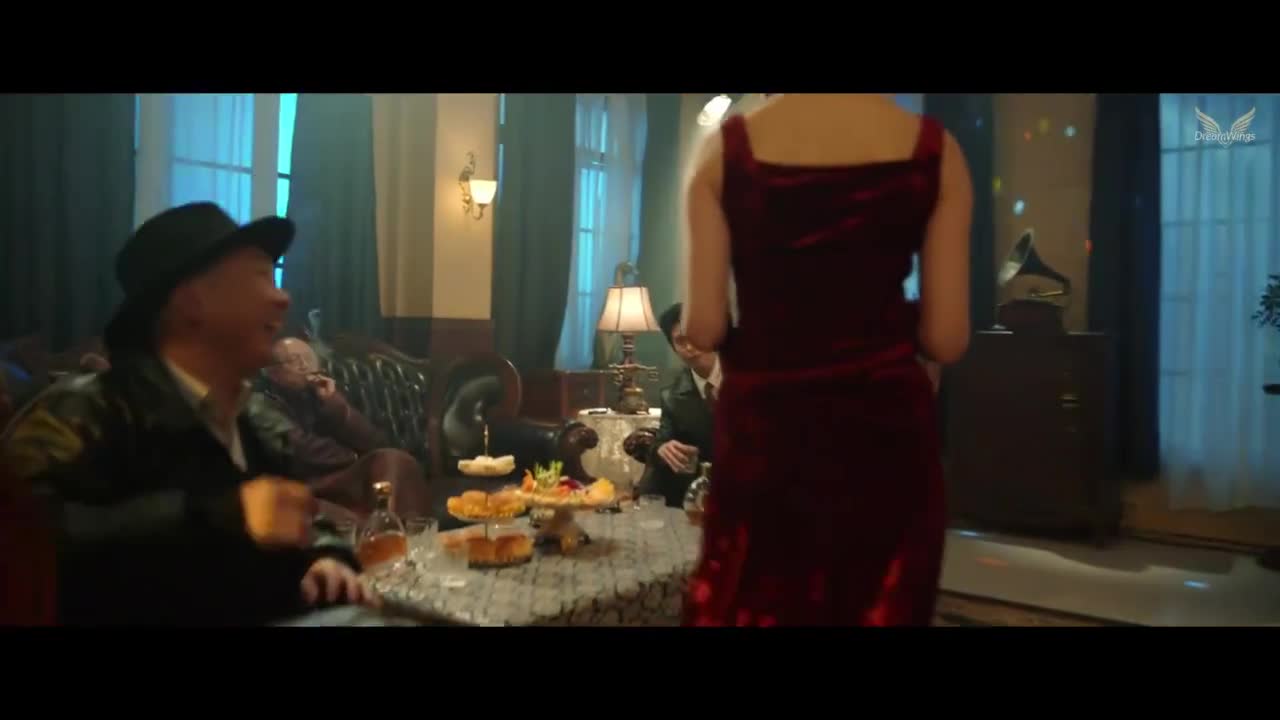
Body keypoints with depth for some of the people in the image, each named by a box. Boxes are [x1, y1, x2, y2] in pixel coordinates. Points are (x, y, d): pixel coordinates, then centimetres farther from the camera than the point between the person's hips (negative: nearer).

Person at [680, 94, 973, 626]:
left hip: (763, 430, 0)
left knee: (749, 608, 15)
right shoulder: (935, 150, -2)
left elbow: (702, 328, -7)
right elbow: (946, 338, -4)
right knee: (880, 609, 16)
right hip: (886, 432, 1)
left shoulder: (726, 150, -4)